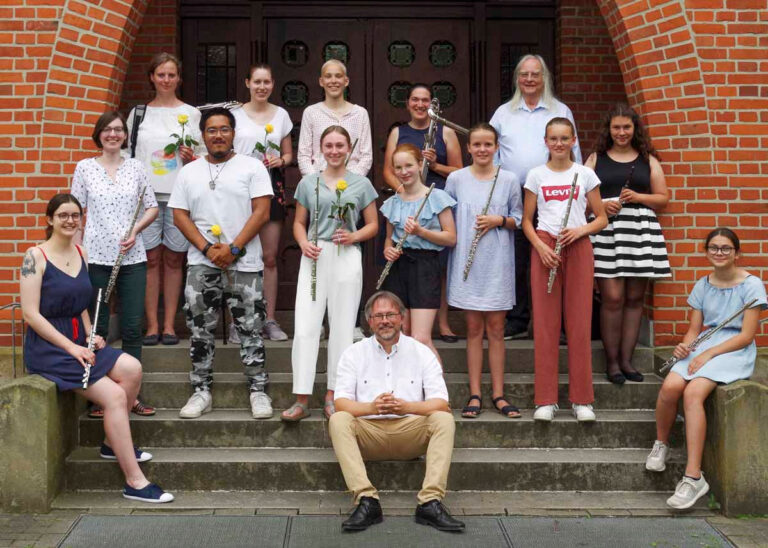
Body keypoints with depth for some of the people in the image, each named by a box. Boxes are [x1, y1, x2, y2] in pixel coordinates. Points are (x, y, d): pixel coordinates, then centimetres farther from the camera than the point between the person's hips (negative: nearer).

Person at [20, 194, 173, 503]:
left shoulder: (81, 255, 11)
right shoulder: (36, 256, -10)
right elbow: (31, 315, -15)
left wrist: (90, 336, 3)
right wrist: (71, 347, -18)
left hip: (78, 342, 7)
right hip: (47, 347, -7)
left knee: (132, 369, -18)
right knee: (114, 395, -21)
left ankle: (112, 443, 2)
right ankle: (134, 483, -15)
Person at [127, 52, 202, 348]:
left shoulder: (191, 113, 10)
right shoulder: (138, 113, 12)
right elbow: (127, 153, 12)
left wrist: (192, 158, -10)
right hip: (146, 194, 0)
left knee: (173, 259, 2)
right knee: (151, 258, 0)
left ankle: (169, 324, 9)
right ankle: (152, 325, 6)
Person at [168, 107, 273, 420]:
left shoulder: (252, 167, 3)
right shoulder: (189, 172, 13)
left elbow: (261, 213, -5)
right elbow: (179, 215, 7)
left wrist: (233, 248, -13)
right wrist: (207, 248, -8)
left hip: (244, 263, -3)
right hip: (201, 264, 3)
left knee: (250, 329, -1)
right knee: (200, 329, 5)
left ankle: (258, 391, 7)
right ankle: (201, 391, 14)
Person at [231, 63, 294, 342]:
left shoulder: (281, 115, 12)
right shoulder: (235, 114, 4)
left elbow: (288, 153, 17)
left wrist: (280, 161, -4)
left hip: (272, 186, 2)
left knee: (269, 257, 3)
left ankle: (270, 320, 10)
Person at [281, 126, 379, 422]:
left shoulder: (361, 184, 7)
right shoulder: (308, 183, 9)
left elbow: (373, 225, 10)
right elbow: (299, 222, 14)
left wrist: (354, 236, -9)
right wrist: (303, 243, -6)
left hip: (347, 258, 0)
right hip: (314, 258, 0)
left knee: (342, 328, 5)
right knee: (305, 328, -6)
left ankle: (332, 395, 16)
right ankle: (301, 400, -1)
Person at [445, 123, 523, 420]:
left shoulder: (509, 179, 3)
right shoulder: (456, 179, 3)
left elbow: (518, 219, 7)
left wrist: (499, 221, -11)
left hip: (497, 262, 0)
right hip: (467, 261, 0)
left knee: (496, 328, 4)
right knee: (474, 328, 4)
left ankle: (498, 394, 11)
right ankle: (475, 395, 9)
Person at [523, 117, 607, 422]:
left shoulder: (585, 174, 6)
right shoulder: (536, 176, 7)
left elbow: (601, 219, 7)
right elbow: (526, 220, 8)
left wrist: (579, 230, -12)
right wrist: (540, 246, -9)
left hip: (578, 248, 0)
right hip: (544, 247, 0)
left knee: (580, 323, -1)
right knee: (545, 323, -2)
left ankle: (581, 399, 6)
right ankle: (546, 400, 2)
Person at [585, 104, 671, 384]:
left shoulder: (648, 160, 14)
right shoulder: (596, 159, 12)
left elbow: (663, 198, 11)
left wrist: (638, 197, -7)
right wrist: (600, 205, -11)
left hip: (640, 231, 2)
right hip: (606, 230, -2)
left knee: (634, 298, 2)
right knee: (612, 298, -8)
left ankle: (626, 359, 10)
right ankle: (611, 361, 2)